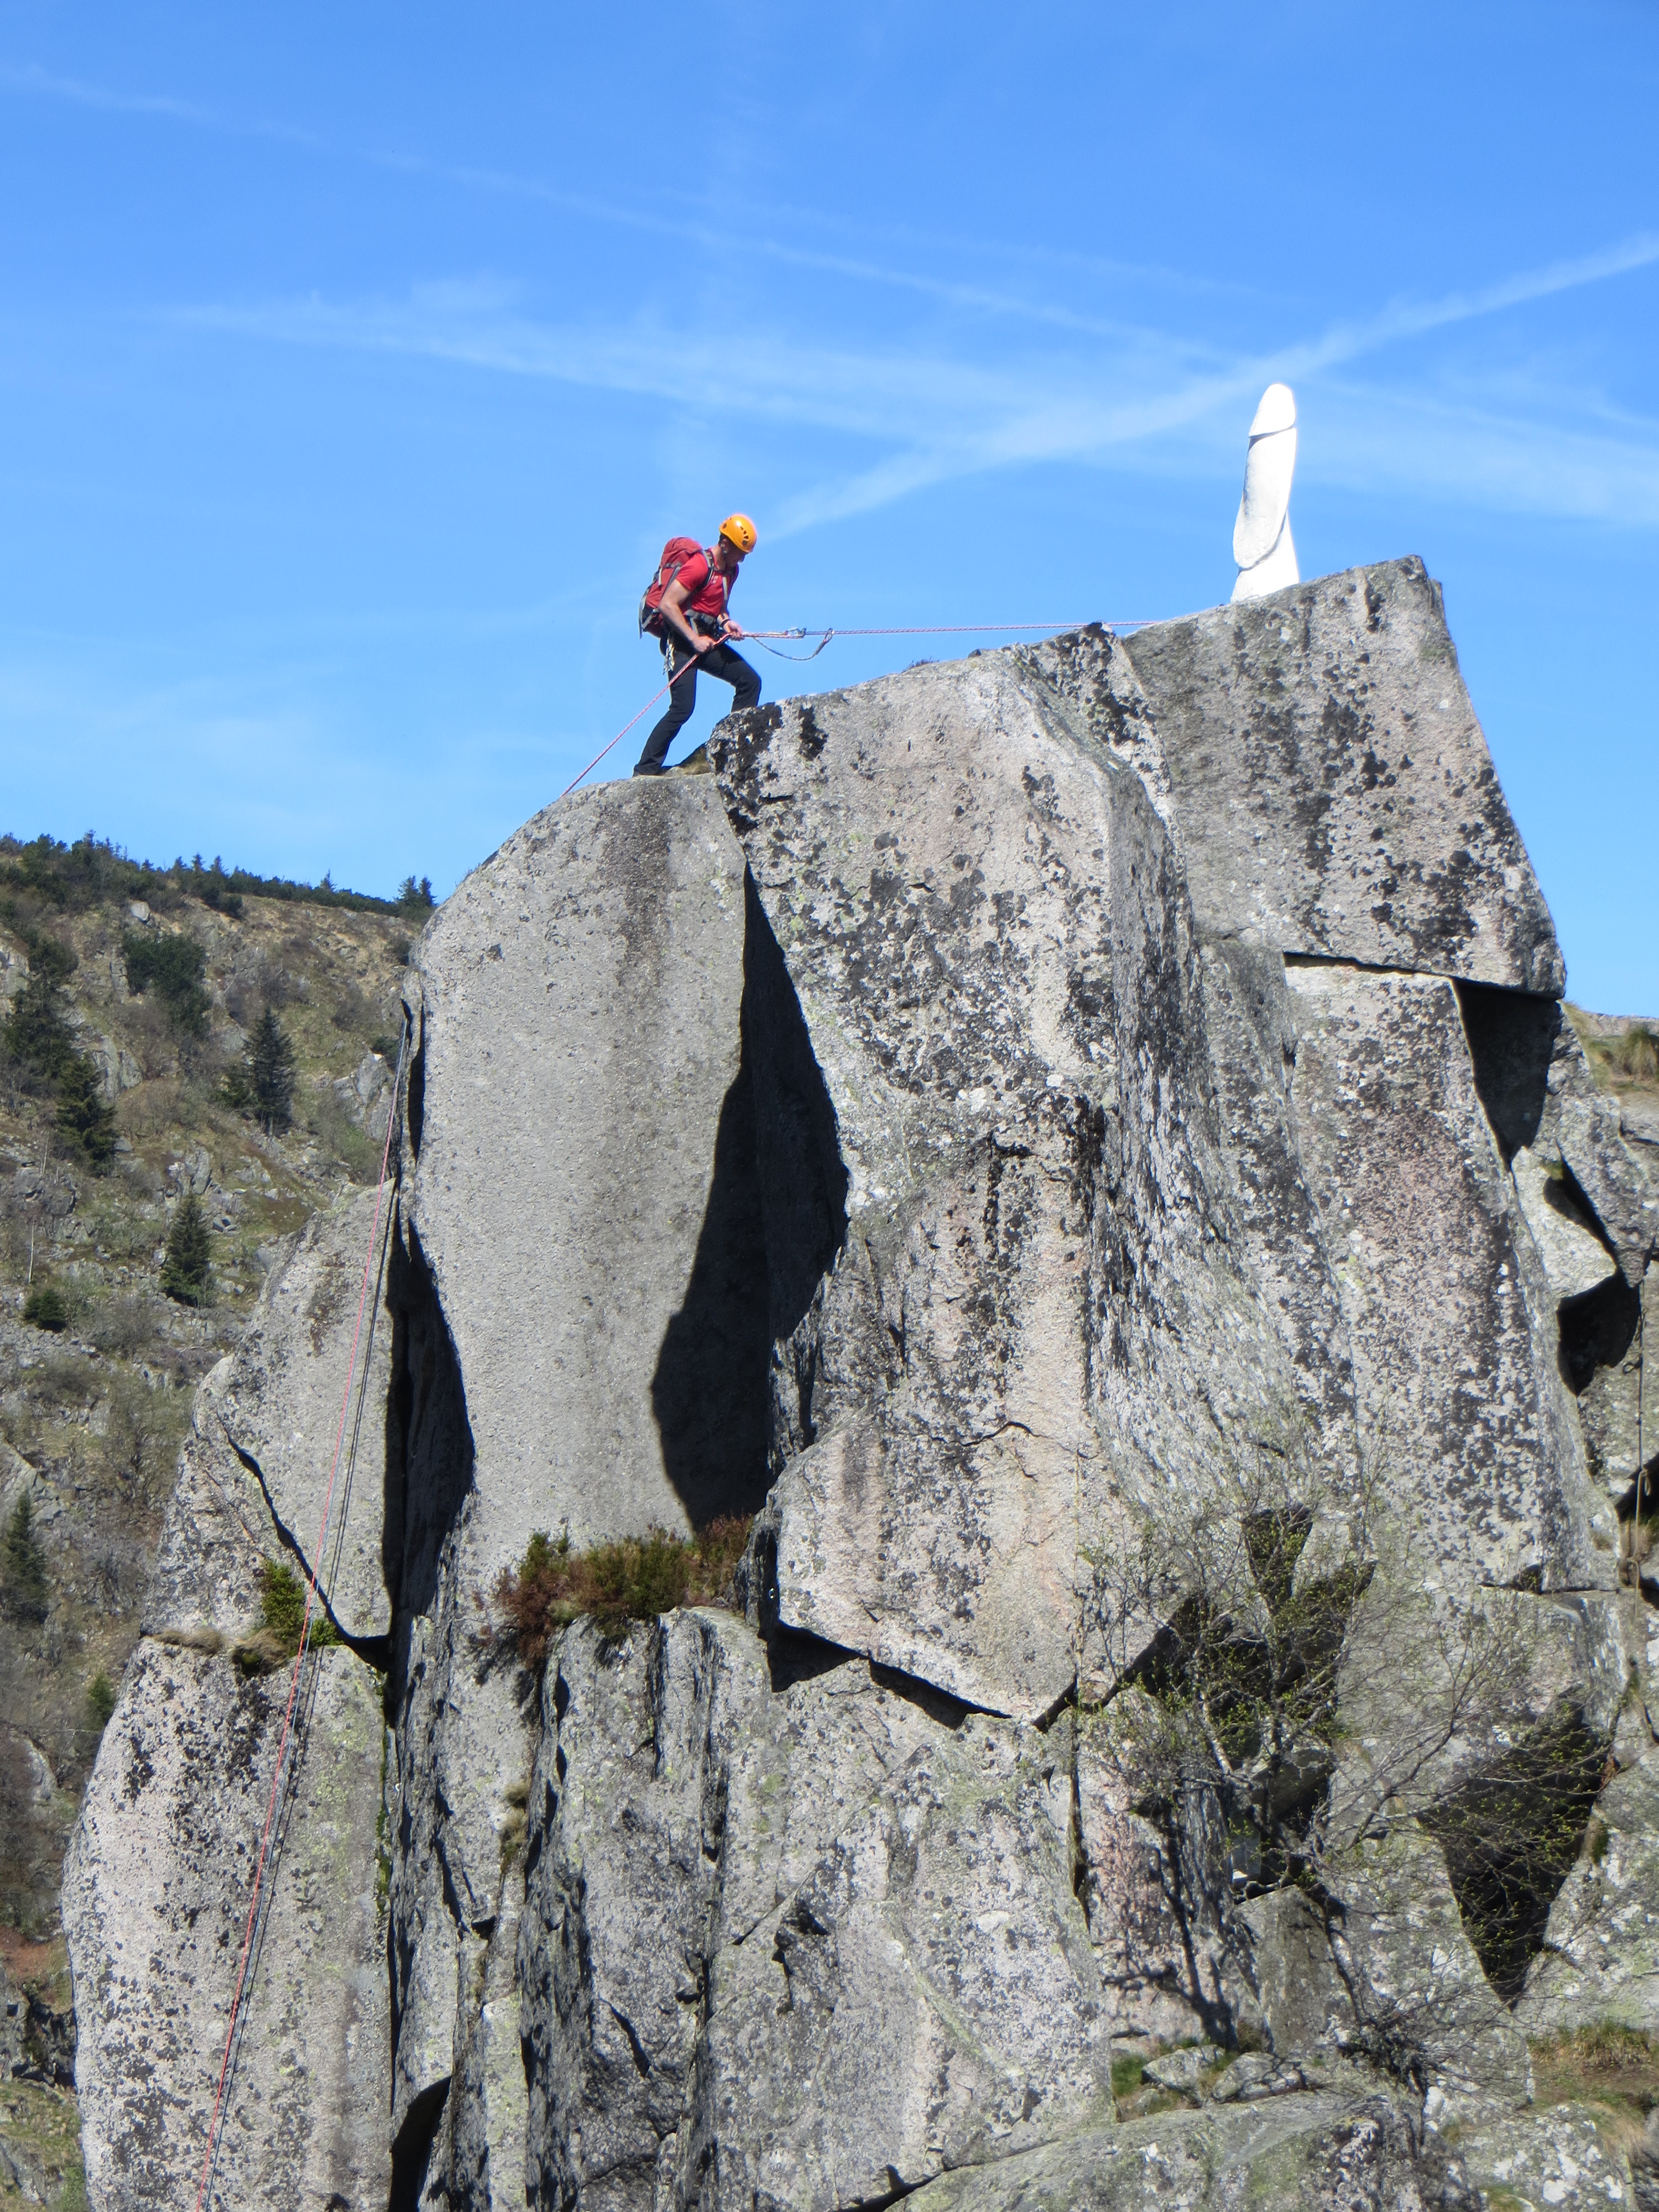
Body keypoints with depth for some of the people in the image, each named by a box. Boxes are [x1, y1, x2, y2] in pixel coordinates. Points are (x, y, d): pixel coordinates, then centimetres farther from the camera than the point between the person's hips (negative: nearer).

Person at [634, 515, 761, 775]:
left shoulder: (731, 570, 11)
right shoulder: (699, 566, -18)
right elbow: (667, 605, -22)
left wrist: (726, 621, 3)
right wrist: (694, 639, -22)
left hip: (707, 640, 9)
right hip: (682, 641, -9)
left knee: (750, 681, 0)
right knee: (682, 708, -17)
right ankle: (645, 771, -12)